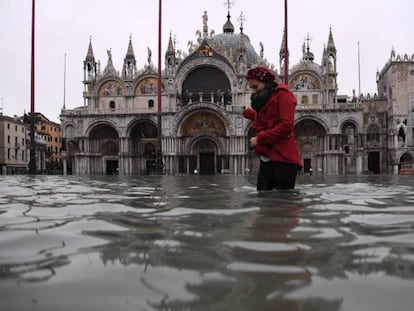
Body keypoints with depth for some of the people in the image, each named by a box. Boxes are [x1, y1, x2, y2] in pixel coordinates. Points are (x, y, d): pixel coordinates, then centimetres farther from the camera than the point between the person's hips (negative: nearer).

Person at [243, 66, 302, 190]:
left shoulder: (283, 94, -3)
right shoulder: (264, 100, 22)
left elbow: (286, 125, -16)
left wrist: (259, 139, -14)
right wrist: (250, 114, 23)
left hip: (283, 160, -8)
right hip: (266, 160, 8)